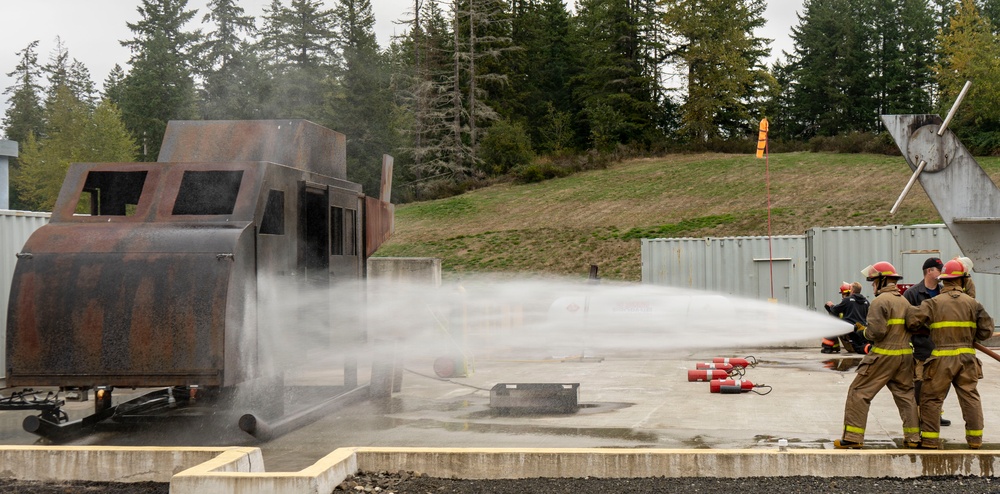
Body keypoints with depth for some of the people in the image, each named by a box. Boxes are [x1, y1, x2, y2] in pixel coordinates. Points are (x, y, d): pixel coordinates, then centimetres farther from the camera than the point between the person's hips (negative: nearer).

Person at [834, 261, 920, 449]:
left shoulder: (880, 301, -12)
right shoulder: (905, 302, 13)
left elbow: (877, 331, -19)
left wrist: (865, 331, 1)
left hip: (883, 355, -7)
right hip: (905, 354, 8)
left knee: (859, 393, -1)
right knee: (906, 394, 17)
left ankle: (852, 438, -3)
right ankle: (913, 438, 17)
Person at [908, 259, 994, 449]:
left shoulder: (934, 303, -5)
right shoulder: (972, 303, 4)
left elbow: (912, 321, -13)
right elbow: (987, 330, 5)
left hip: (942, 358, -3)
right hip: (967, 358, 3)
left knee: (931, 397, 6)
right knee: (970, 396, 12)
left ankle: (930, 439, 5)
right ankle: (975, 439, 12)